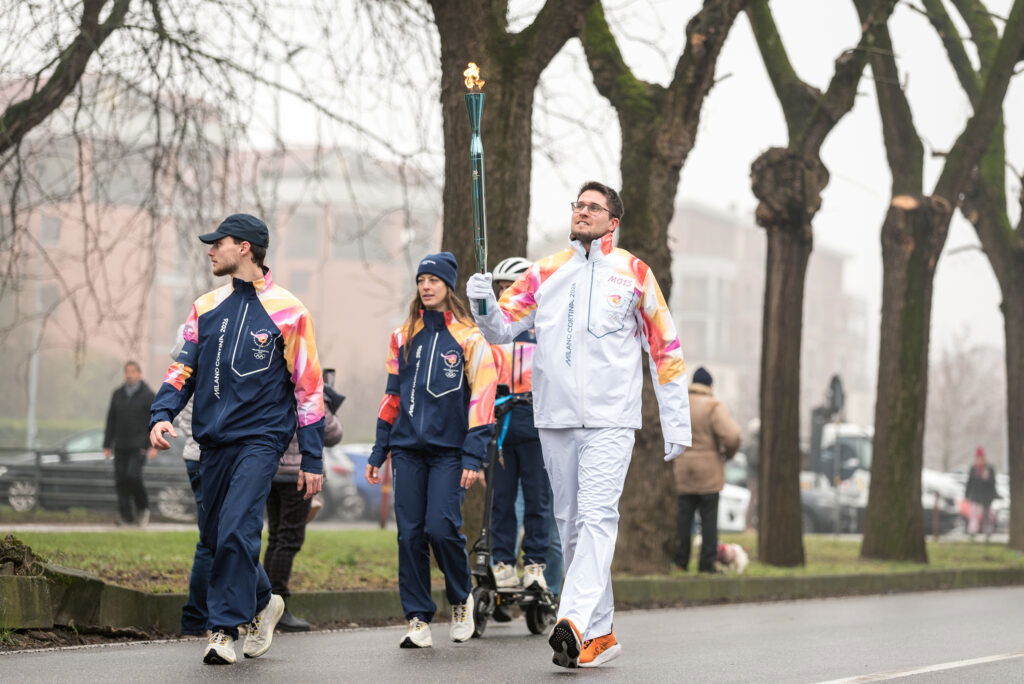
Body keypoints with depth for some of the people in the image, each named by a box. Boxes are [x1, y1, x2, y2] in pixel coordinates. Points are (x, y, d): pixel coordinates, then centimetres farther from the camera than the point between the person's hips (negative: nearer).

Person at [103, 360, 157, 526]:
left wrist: (153, 446, -12)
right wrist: (107, 445, 9)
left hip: (139, 445, -4)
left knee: (133, 475, -19)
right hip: (120, 447, 4)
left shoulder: (148, 395, -1)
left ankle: (142, 508, 2)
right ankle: (126, 517, 4)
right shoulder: (117, 394, 11)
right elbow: (111, 421, 13)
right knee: (120, 480, -2)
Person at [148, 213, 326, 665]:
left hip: (260, 438, -6)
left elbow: (308, 387, -3)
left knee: (236, 531, -18)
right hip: (213, 440, 6)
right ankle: (262, 602, 31)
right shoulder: (206, 307, 11)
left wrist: (312, 459, -5)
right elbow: (183, 368, 12)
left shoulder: (285, 310, -4)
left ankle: (225, 628, -11)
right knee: (215, 536, 9)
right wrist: (161, 415, -7)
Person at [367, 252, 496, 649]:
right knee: (410, 534, -1)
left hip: (449, 450, -4)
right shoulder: (404, 337, 12)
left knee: (441, 528, -14)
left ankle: (461, 599, 11)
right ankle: (418, 620, 4)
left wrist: (473, 457, -13)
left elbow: (481, 399, -6)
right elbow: (392, 396, 17)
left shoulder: (469, 338, -1)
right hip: (408, 450, 4)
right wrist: (378, 452, 12)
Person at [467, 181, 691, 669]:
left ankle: (574, 623, -32)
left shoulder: (634, 275, 3)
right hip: (555, 420, 4)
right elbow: (502, 330, 6)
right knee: (571, 525, 8)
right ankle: (600, 634, 16)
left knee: (596, 515, -19)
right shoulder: (545, 274, 11)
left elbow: (665, 351, 5)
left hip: (610, 420, -4)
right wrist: (485, 305, -17)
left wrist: (677, 425, 2)